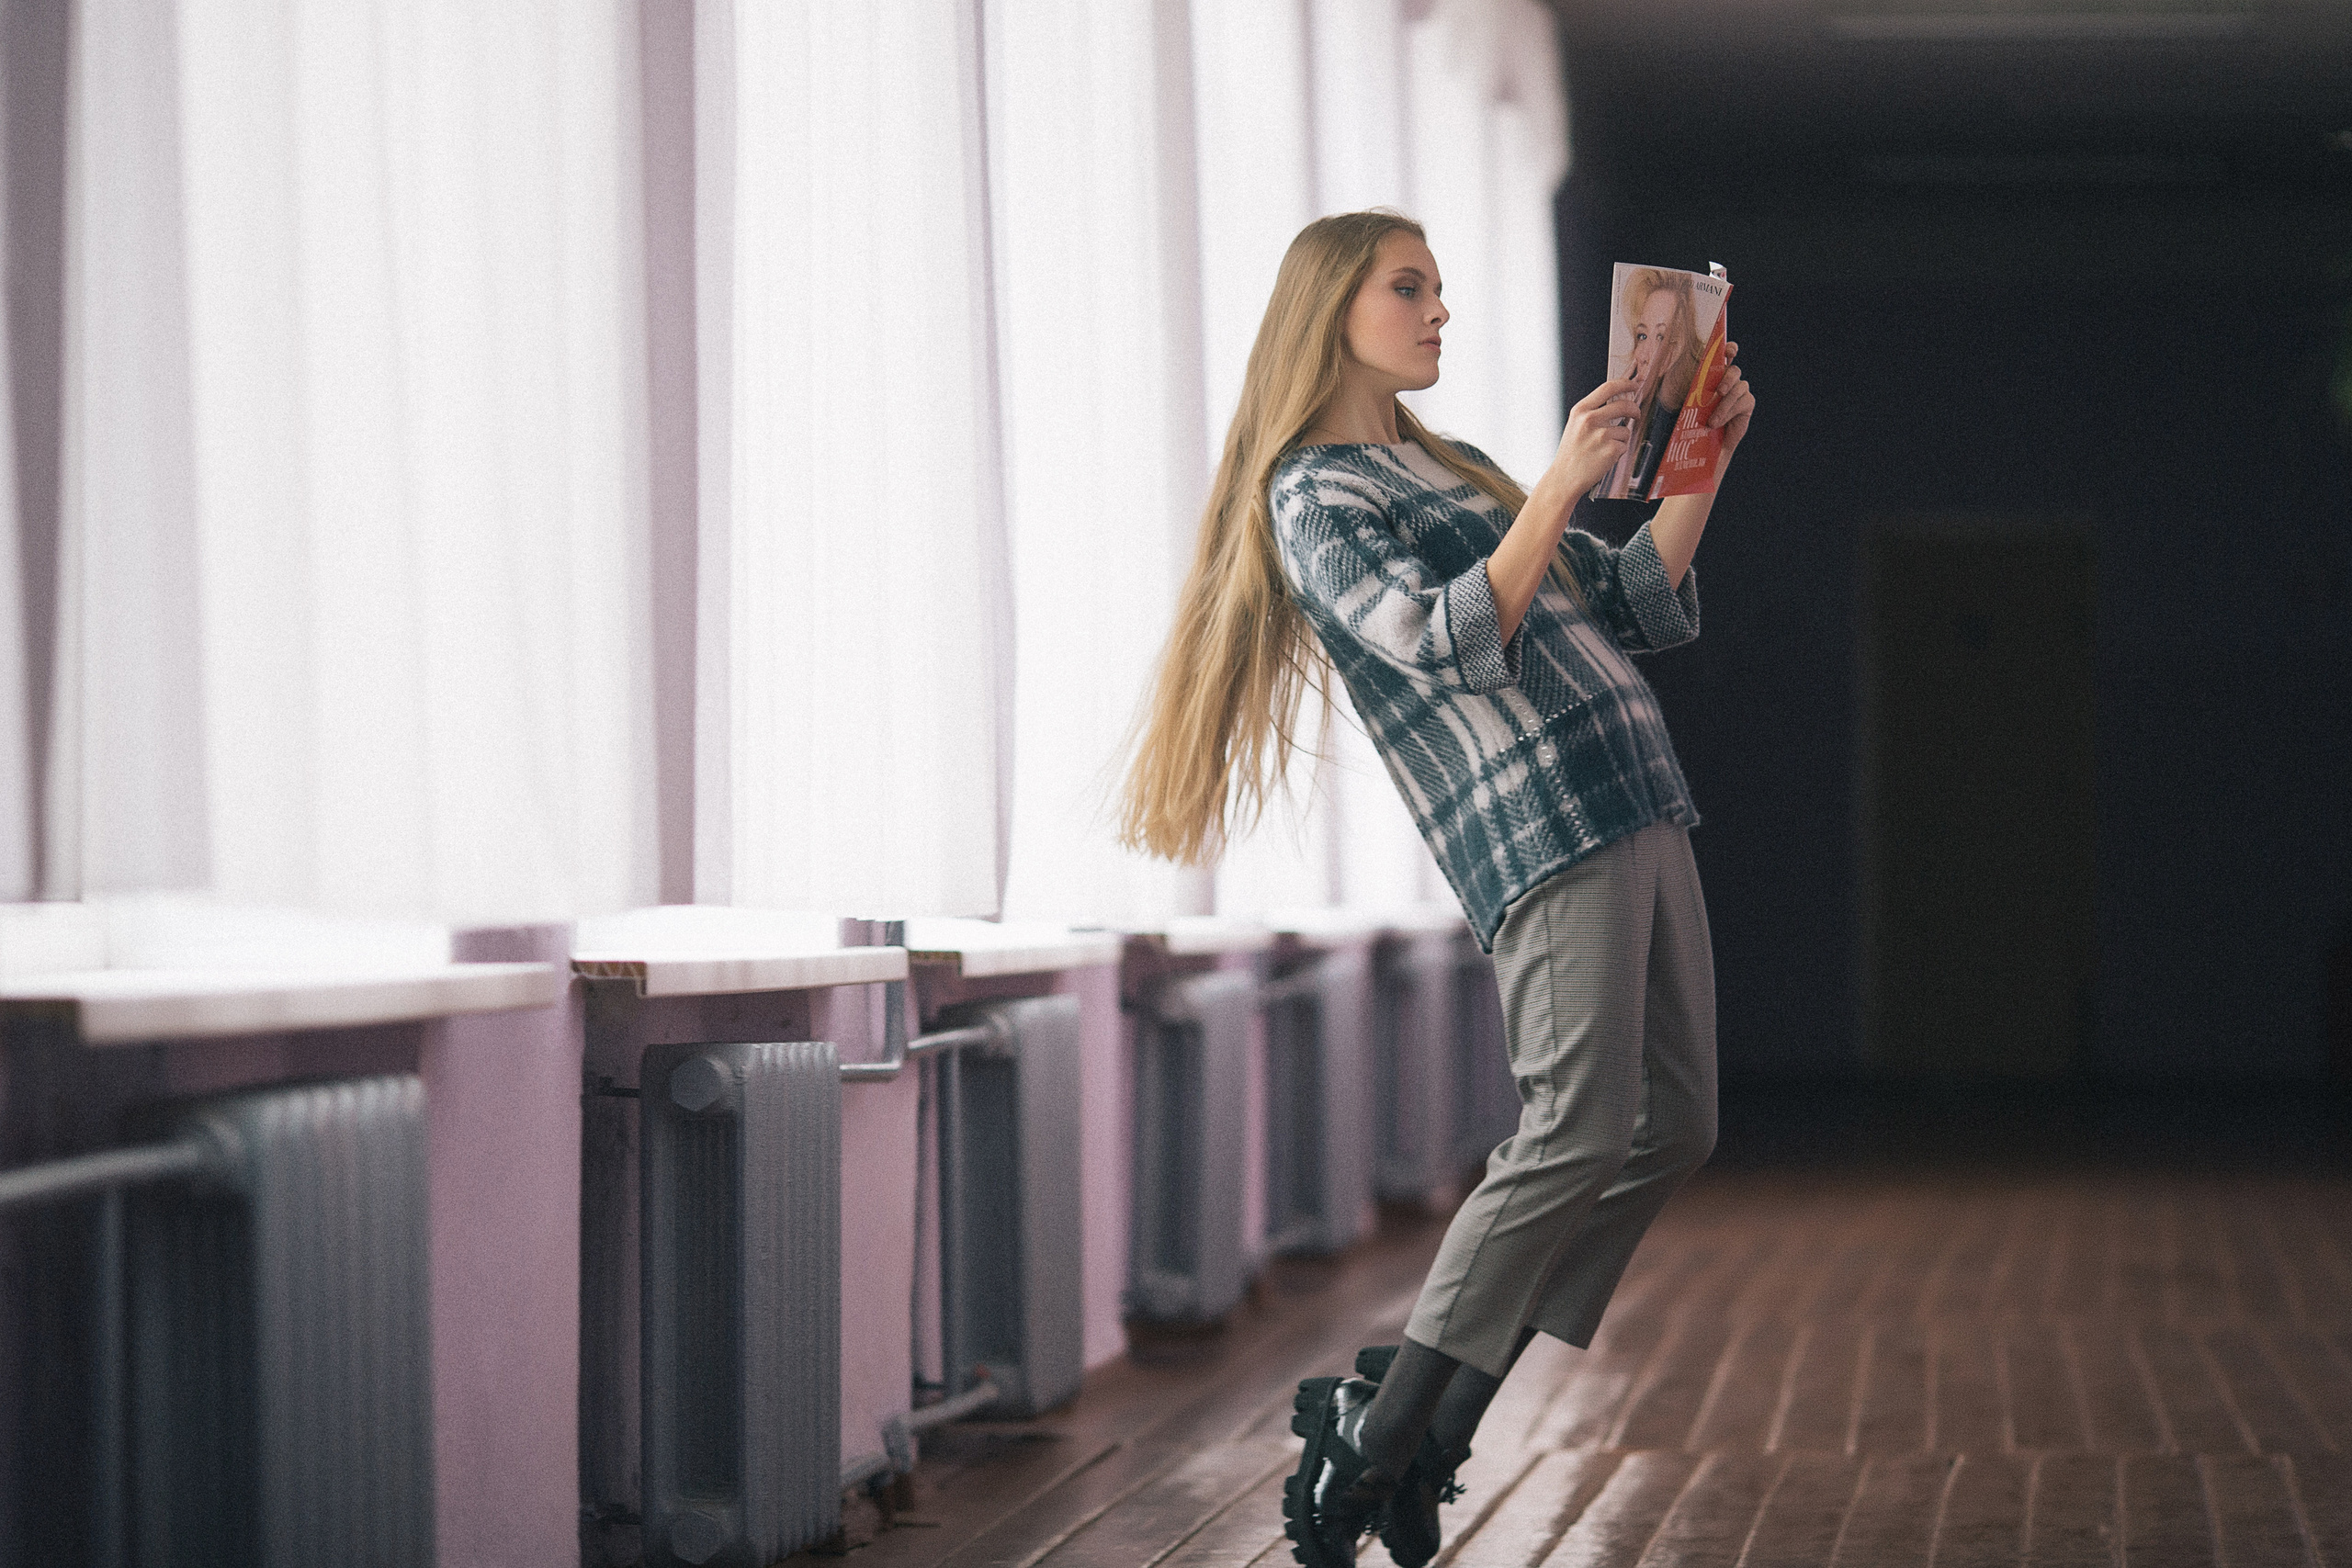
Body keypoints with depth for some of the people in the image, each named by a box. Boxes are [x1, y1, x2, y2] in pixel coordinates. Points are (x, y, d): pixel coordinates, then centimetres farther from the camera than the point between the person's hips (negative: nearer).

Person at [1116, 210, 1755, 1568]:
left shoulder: (1443, 471, 25)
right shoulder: (1316, 496, -1)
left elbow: (1638, 613, 23)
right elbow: (1451, 646, -17)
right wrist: (1564, 485, -19)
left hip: (1638, 813, 9)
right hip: (1543, 825, -9)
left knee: (1672, 1131, 3)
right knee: (1584, 1133, -17)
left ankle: (1440, 1419, 3)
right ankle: (1377, 1430, -10)